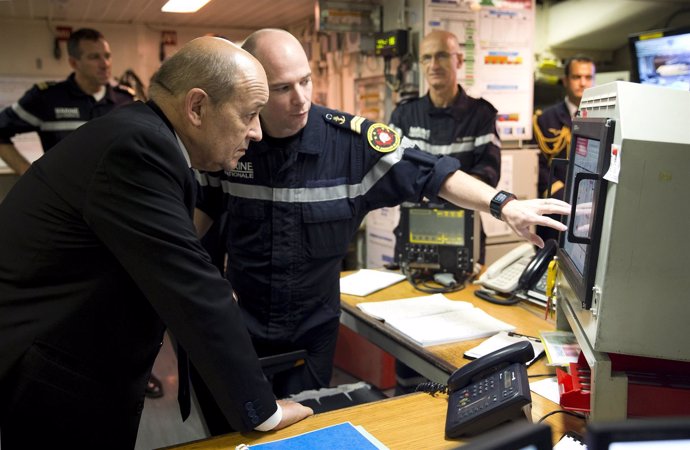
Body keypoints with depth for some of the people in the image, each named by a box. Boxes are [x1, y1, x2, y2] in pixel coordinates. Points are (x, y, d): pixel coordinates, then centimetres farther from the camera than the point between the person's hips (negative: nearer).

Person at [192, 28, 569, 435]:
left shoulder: (352, 139, -18)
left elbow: (431, 174, -18)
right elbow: (205, 205, 8)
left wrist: (503, 206, -29)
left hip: (312, 329, -1)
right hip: (240, 323, 2)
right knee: (230, 432, 17)